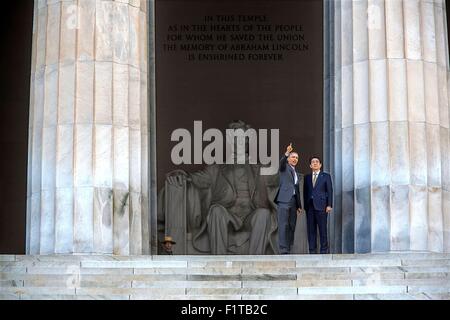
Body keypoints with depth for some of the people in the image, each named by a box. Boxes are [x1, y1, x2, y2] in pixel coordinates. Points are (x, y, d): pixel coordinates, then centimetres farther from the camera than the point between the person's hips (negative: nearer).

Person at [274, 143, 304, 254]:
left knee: (291, 226, 4)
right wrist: (286, 153, -37)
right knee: (283, 225, -10)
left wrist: (299, 206, 19)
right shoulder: (284, 167, 7)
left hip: (293, 201, 7)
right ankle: (283, 249, -14)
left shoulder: (298, 174, 25)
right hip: (284, 199, -7)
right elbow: (281, 162, -18)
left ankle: (288, 249, 6)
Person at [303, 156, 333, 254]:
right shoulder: (307, 177, 18)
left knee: (322, 229, -4)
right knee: (311, 229, 2)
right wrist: (305, 205, 7)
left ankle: (324, 250, 1)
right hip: (310, 206, 3)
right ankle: (312, 250, 5)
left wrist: (329, 205, -6)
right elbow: (305, 192, 16)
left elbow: (329, 191, 3)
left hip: (321, 206, -3)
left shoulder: (326, 176, 9)